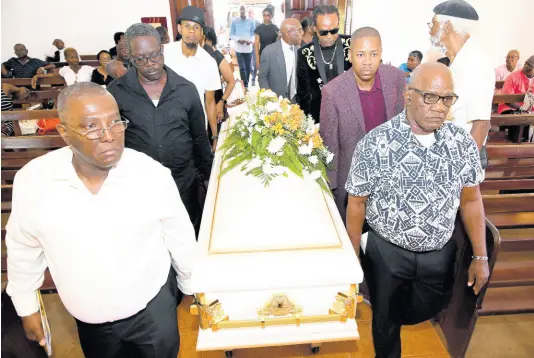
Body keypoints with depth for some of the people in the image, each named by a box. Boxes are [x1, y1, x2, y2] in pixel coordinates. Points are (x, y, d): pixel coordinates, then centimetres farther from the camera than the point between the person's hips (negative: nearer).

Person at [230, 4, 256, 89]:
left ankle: (246, 84, 20)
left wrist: (251, 40, -15)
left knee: (248, 67, 8)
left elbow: (254, 34, 6)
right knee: (242, 67, -8)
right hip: (239, 48, -2)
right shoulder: (234, 21, 1)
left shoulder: (251, 21, 3)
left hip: (248, 48, 2)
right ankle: (245, 85, -4)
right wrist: (238, 39, -16)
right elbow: (231, 35, 2)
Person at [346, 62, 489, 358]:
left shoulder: (463, 142, -8)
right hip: (387, 253, -3)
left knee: (428, 310, 26)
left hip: (440, 253, 3)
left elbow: (471, 200, 1)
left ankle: (397, 317, 59)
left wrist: (480, 256, 2)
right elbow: (357, 203, -11)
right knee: (385, 320, 20)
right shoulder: (374, 144, -20)